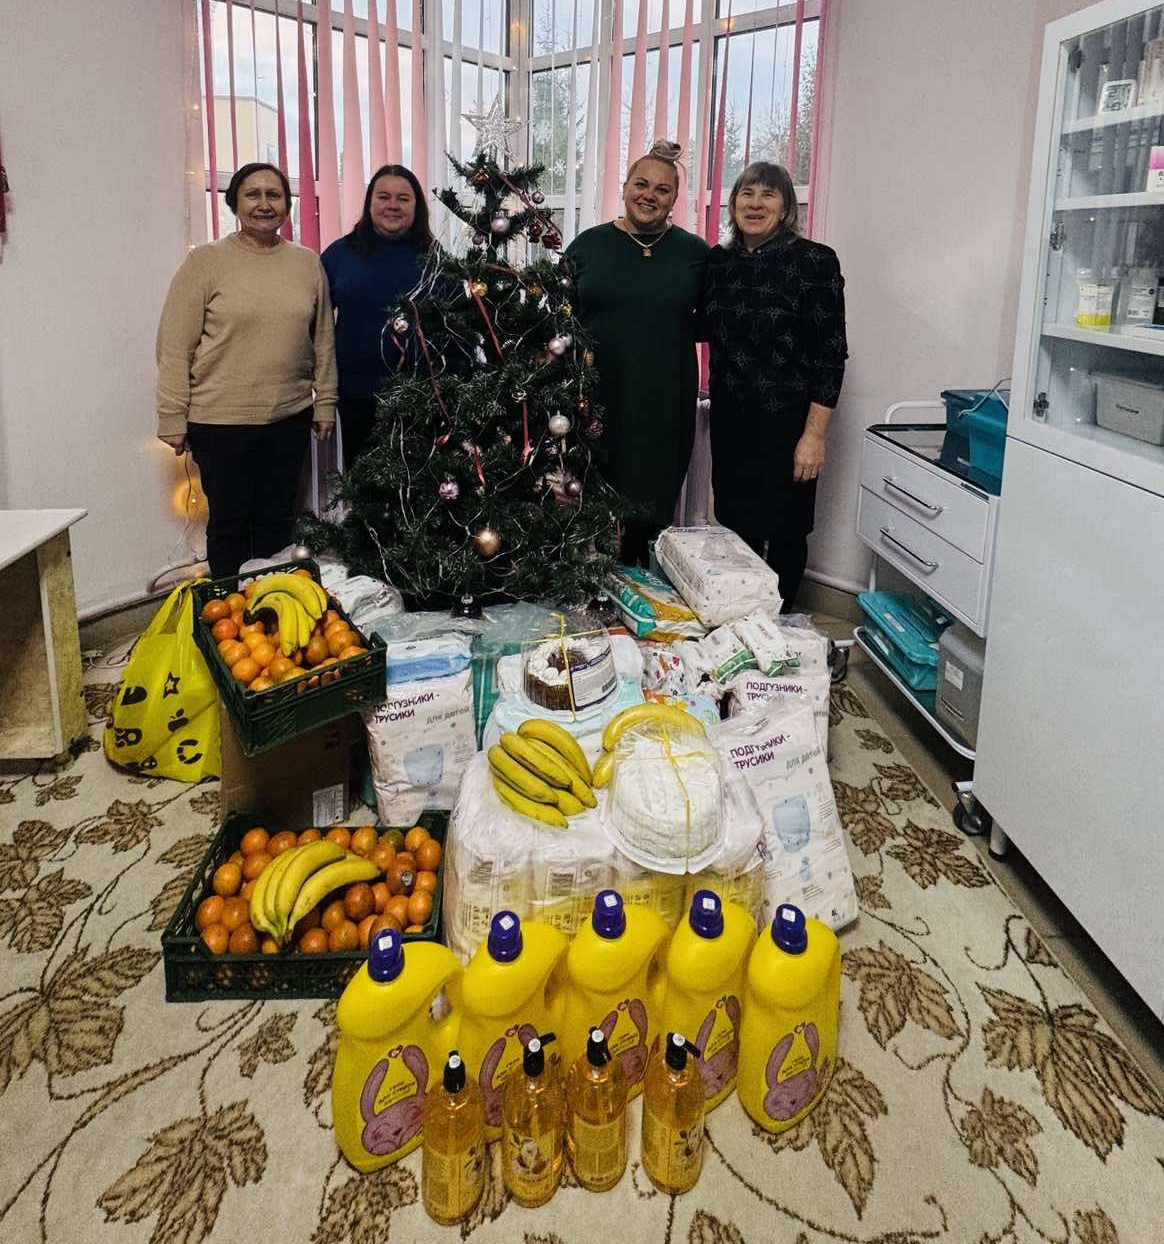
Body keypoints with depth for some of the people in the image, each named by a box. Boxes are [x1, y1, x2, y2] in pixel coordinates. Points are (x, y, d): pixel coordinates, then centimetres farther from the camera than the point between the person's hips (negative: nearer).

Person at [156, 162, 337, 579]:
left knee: (277, 521, 13)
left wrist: (325, 402, 9)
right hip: (220, 420, -3)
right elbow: (175, 347, -5)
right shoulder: (205, 262, -5)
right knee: (229, 522, 7)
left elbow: (323, 340, 12)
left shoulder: (308, 263, 6)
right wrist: (173, 419, -8)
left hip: (290, 418, 3)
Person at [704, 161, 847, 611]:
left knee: (785, 531, 4)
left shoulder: (814, 261, -9)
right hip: (729, 418, 5)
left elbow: (831, 352, -11)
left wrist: (814, 434, -16)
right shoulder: (718, 261, 7)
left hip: (786, 421, -5)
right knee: (735, 525, 11)